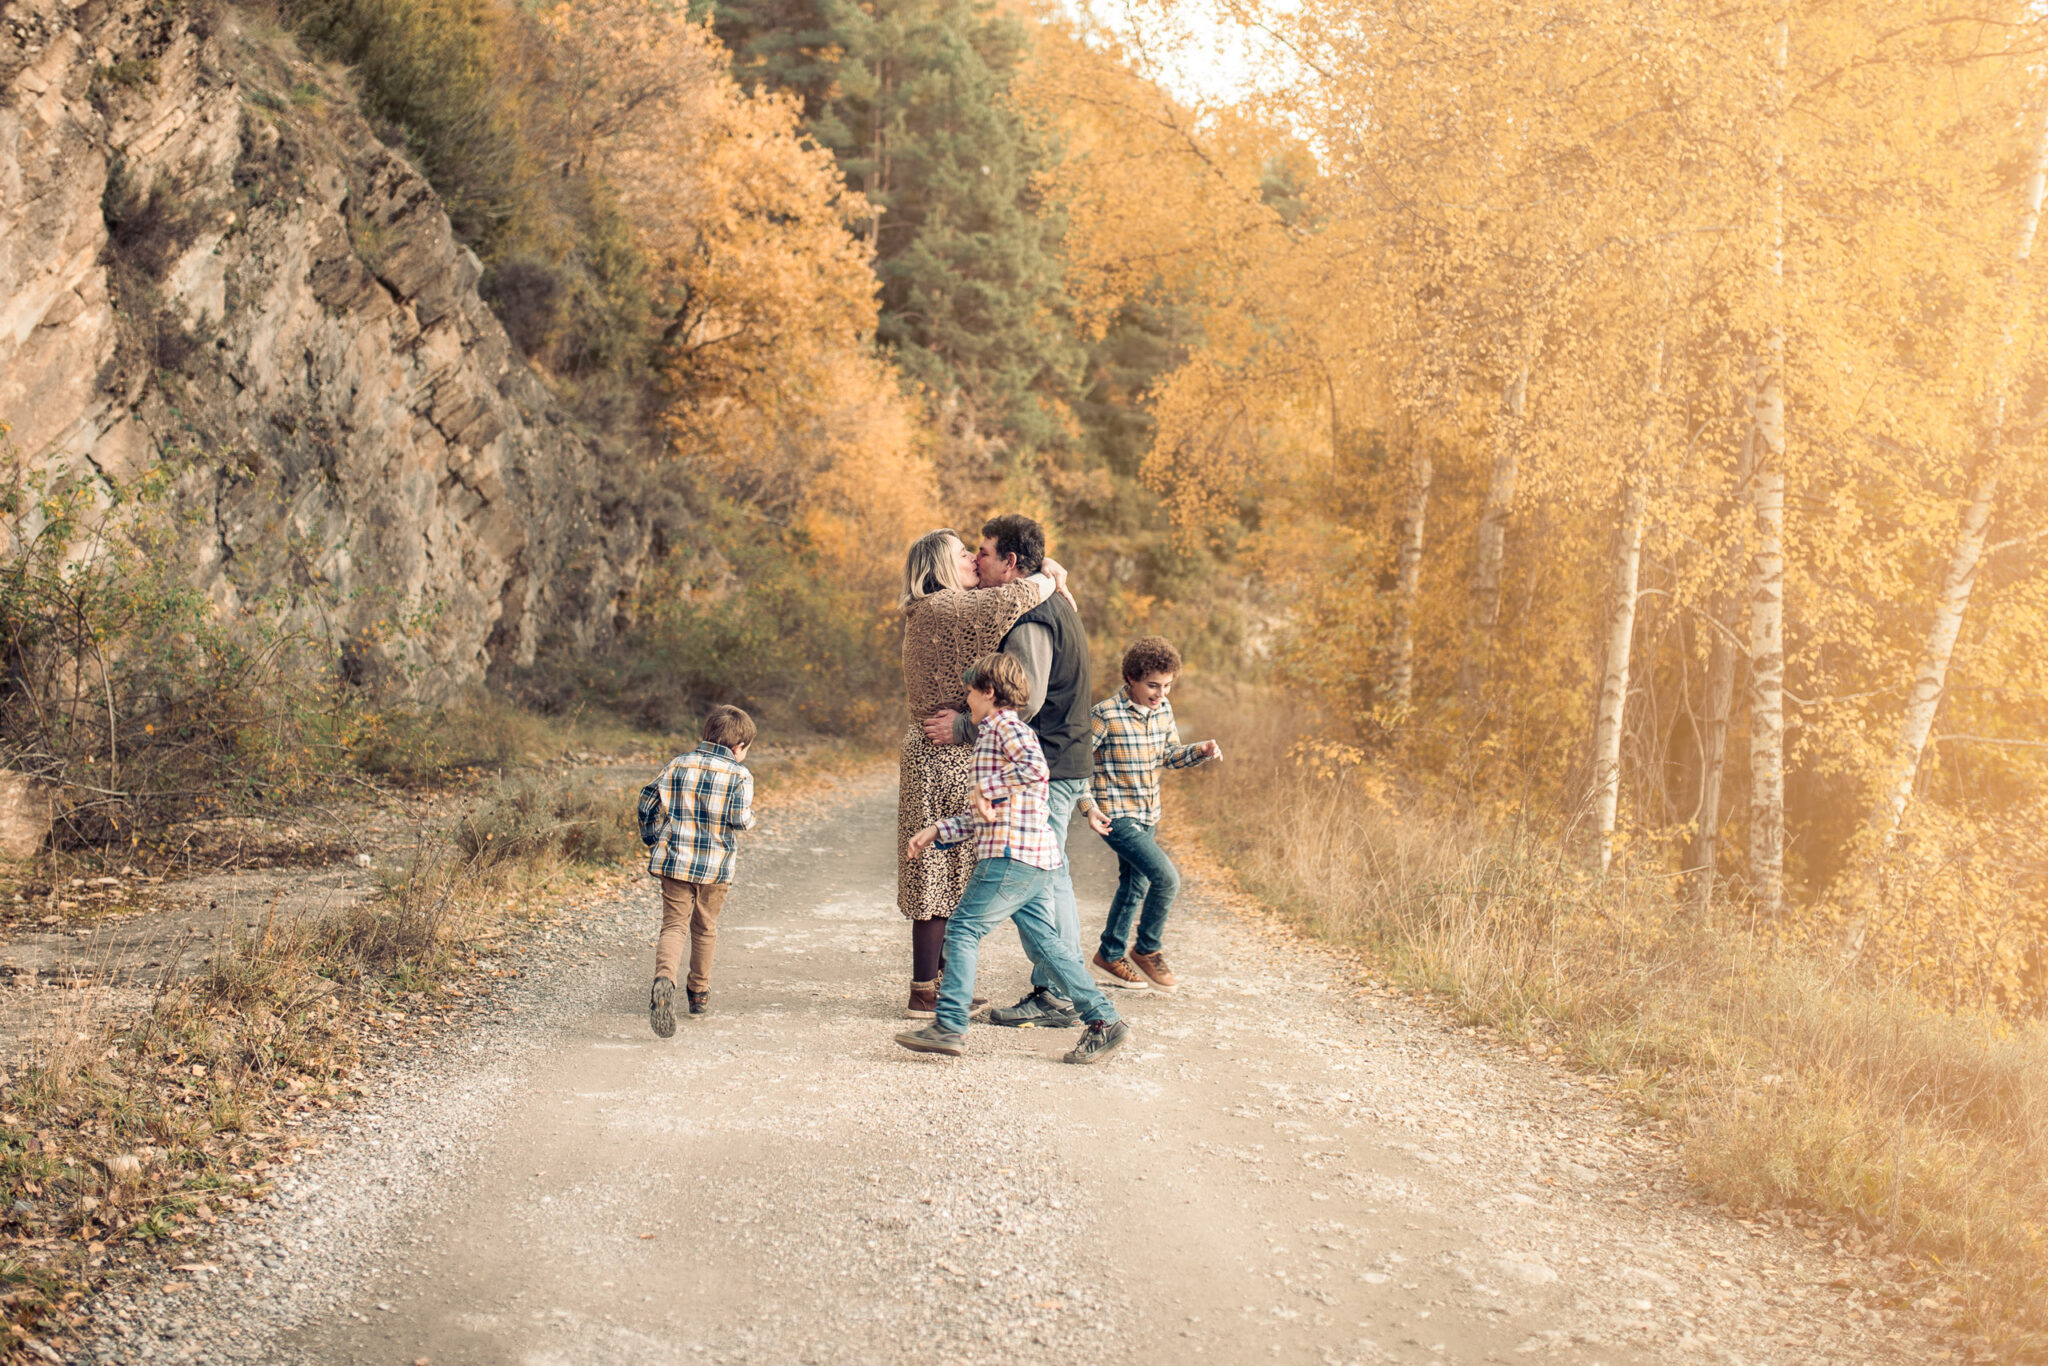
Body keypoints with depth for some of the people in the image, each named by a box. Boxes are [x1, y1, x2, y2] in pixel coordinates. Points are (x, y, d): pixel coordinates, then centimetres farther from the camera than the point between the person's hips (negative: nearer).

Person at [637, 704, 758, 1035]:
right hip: (715, 865, -1)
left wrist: (654, 841, 17)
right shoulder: (740, 775, -6)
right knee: (705, 928, 17)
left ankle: (664, 980, -27)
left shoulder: (677, 765, 5)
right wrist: (750, 815, 7)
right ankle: (699, 993, 29)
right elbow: (740, 819, -16)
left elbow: (648, 801, 5)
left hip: (675, 859, 1)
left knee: (673, 924, 1)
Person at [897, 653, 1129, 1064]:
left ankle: (950, 1026, -5)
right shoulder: (993, 734, 27)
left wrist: (985, 788, -18)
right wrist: (935, 832, 24)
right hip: (1036, 860, 10)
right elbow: (981, 816, 29)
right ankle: (1103, 1020, 8)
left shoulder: (1006, 726, -5)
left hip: (1012, 854, -10)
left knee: (963, 927, -6)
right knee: (1043, 941, 9)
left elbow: (1036, 767, -26)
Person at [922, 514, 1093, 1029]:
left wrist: (962, 727, -20)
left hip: (1044, 769, -11)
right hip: (1064, 761, 11)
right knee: (1050, 876, 15)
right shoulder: (1055, 603, 15)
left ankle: (1054, 996, -1)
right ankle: (1065, 990, 22)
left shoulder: (1030, 618, -17)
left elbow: (1023, 702, -25)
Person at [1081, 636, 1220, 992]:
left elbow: (1170, 756, 15)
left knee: (1135, 887, 18)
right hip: (1117, 816, -8)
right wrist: (1088, 806, -19)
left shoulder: (1163, 710, 4)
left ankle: (1109, 956, 35)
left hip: (1148, 816, 8)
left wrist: (1202, 751, -4)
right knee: (1166, 878, -17)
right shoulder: (1106, 714, -16)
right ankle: (1147, 950, 3)